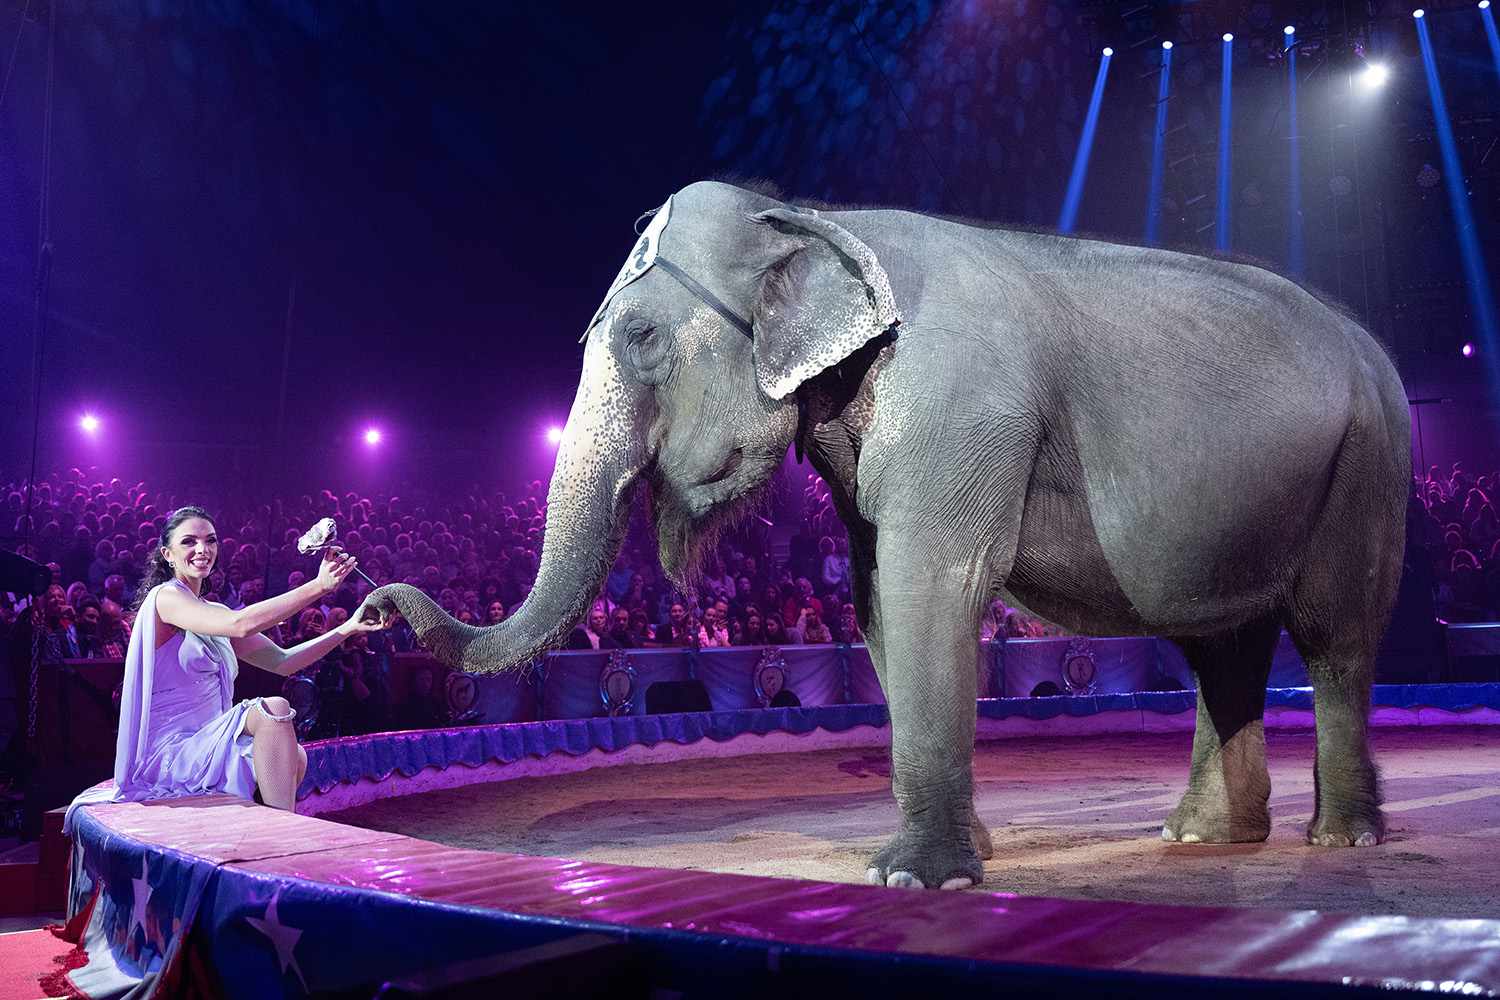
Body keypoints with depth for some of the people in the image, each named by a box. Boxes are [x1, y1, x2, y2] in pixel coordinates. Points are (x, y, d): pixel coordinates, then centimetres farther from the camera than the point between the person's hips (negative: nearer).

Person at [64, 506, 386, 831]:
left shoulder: (214, 612, 17)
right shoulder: (165, 597, -9)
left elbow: (281, 662, 13)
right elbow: (240, 624, -26)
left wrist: (346, 629, 3)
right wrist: (318, 586, -28)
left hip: (201, 749, 8)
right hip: (168, 754, -8)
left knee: (294, 758, -10)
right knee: (273, 708, -24)